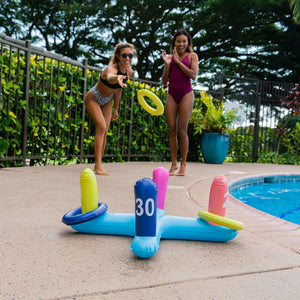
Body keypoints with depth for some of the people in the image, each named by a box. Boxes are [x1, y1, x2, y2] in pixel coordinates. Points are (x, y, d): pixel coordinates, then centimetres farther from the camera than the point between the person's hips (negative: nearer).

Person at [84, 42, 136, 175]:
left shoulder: (129, 71, -11)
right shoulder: (111, 68, -33)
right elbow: (109, 76, -60)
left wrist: (115, 109, 10)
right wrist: (117, 78, -84)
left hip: (106, 101, 7)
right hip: (93, 98, -6)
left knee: (104, 131, 1)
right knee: (101, 127, -21)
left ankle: (98, 165, 9)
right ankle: (98, 165, -19)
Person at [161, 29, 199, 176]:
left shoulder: (192, 56, 7)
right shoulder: (170, 57, 13)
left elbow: (193, 75, -9)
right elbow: (164, 81, 10)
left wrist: (178, 61, -7)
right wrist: (167, 64, -2)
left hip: (186, 94, -3)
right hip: (171, 95, 3)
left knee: (182, 130, -6)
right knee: (172, 130, 1)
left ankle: (183, 164, 5)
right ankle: (173, 164, 10)